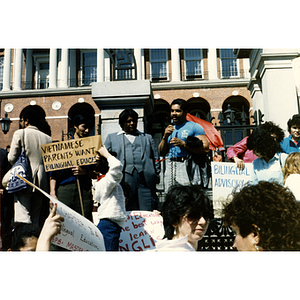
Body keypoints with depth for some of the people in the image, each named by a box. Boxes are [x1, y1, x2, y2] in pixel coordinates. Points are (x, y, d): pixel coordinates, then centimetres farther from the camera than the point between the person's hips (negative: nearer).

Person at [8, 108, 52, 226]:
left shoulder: (19, 133, -1)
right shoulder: (48, 138, 12)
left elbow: (12, 158, -4)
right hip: (41, 183, 5)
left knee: (23, 218, -10)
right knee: (35, 219, 11)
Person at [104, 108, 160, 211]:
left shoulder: (147, 137, 26)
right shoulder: (111, 137, 22)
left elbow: (155, 158, 20)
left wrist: (156, 174, 6)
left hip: (146, 178, 1)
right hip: (124, 178, -1)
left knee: (147, 213, -6)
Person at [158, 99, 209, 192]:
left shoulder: (194, 127, 4)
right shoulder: (170, 129, 24)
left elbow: (206, 149, -8)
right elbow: (162, 152, 21)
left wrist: (183, 144, -13)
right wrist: (165, 137, 5)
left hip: (186, 166, -6)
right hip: (170, 166, 6)